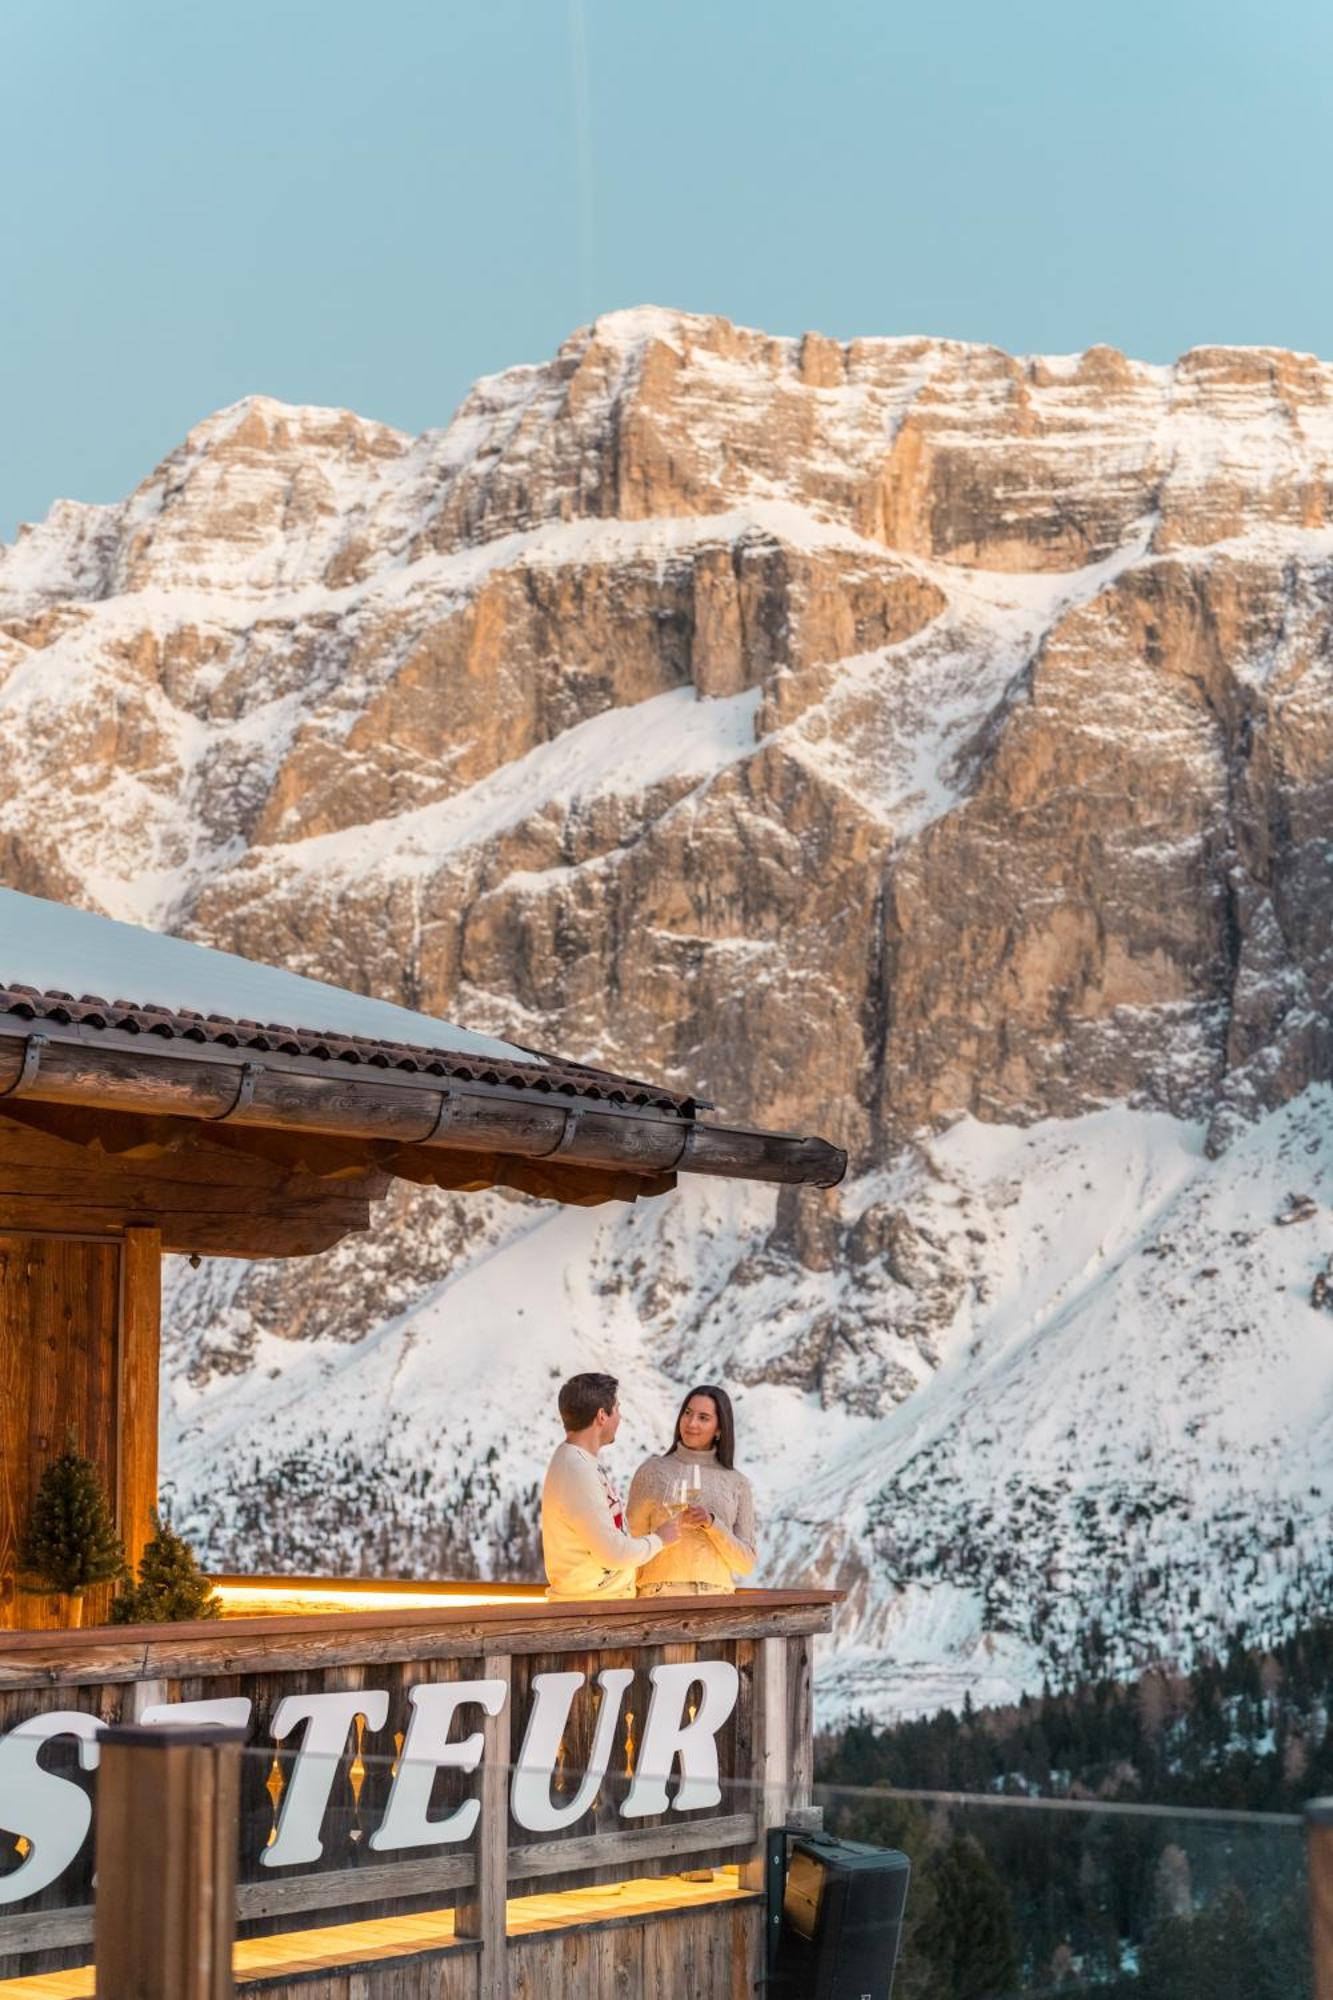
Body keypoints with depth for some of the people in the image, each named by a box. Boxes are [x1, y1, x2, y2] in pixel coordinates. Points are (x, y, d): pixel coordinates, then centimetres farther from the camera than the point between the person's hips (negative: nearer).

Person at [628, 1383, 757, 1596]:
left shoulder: (737, 1483, 9)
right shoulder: (652, 1471, 7)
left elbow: (747, 1563, 5)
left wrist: (711, 1524, -8)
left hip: (717, 1595, 1)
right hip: (662, 1593, -1)